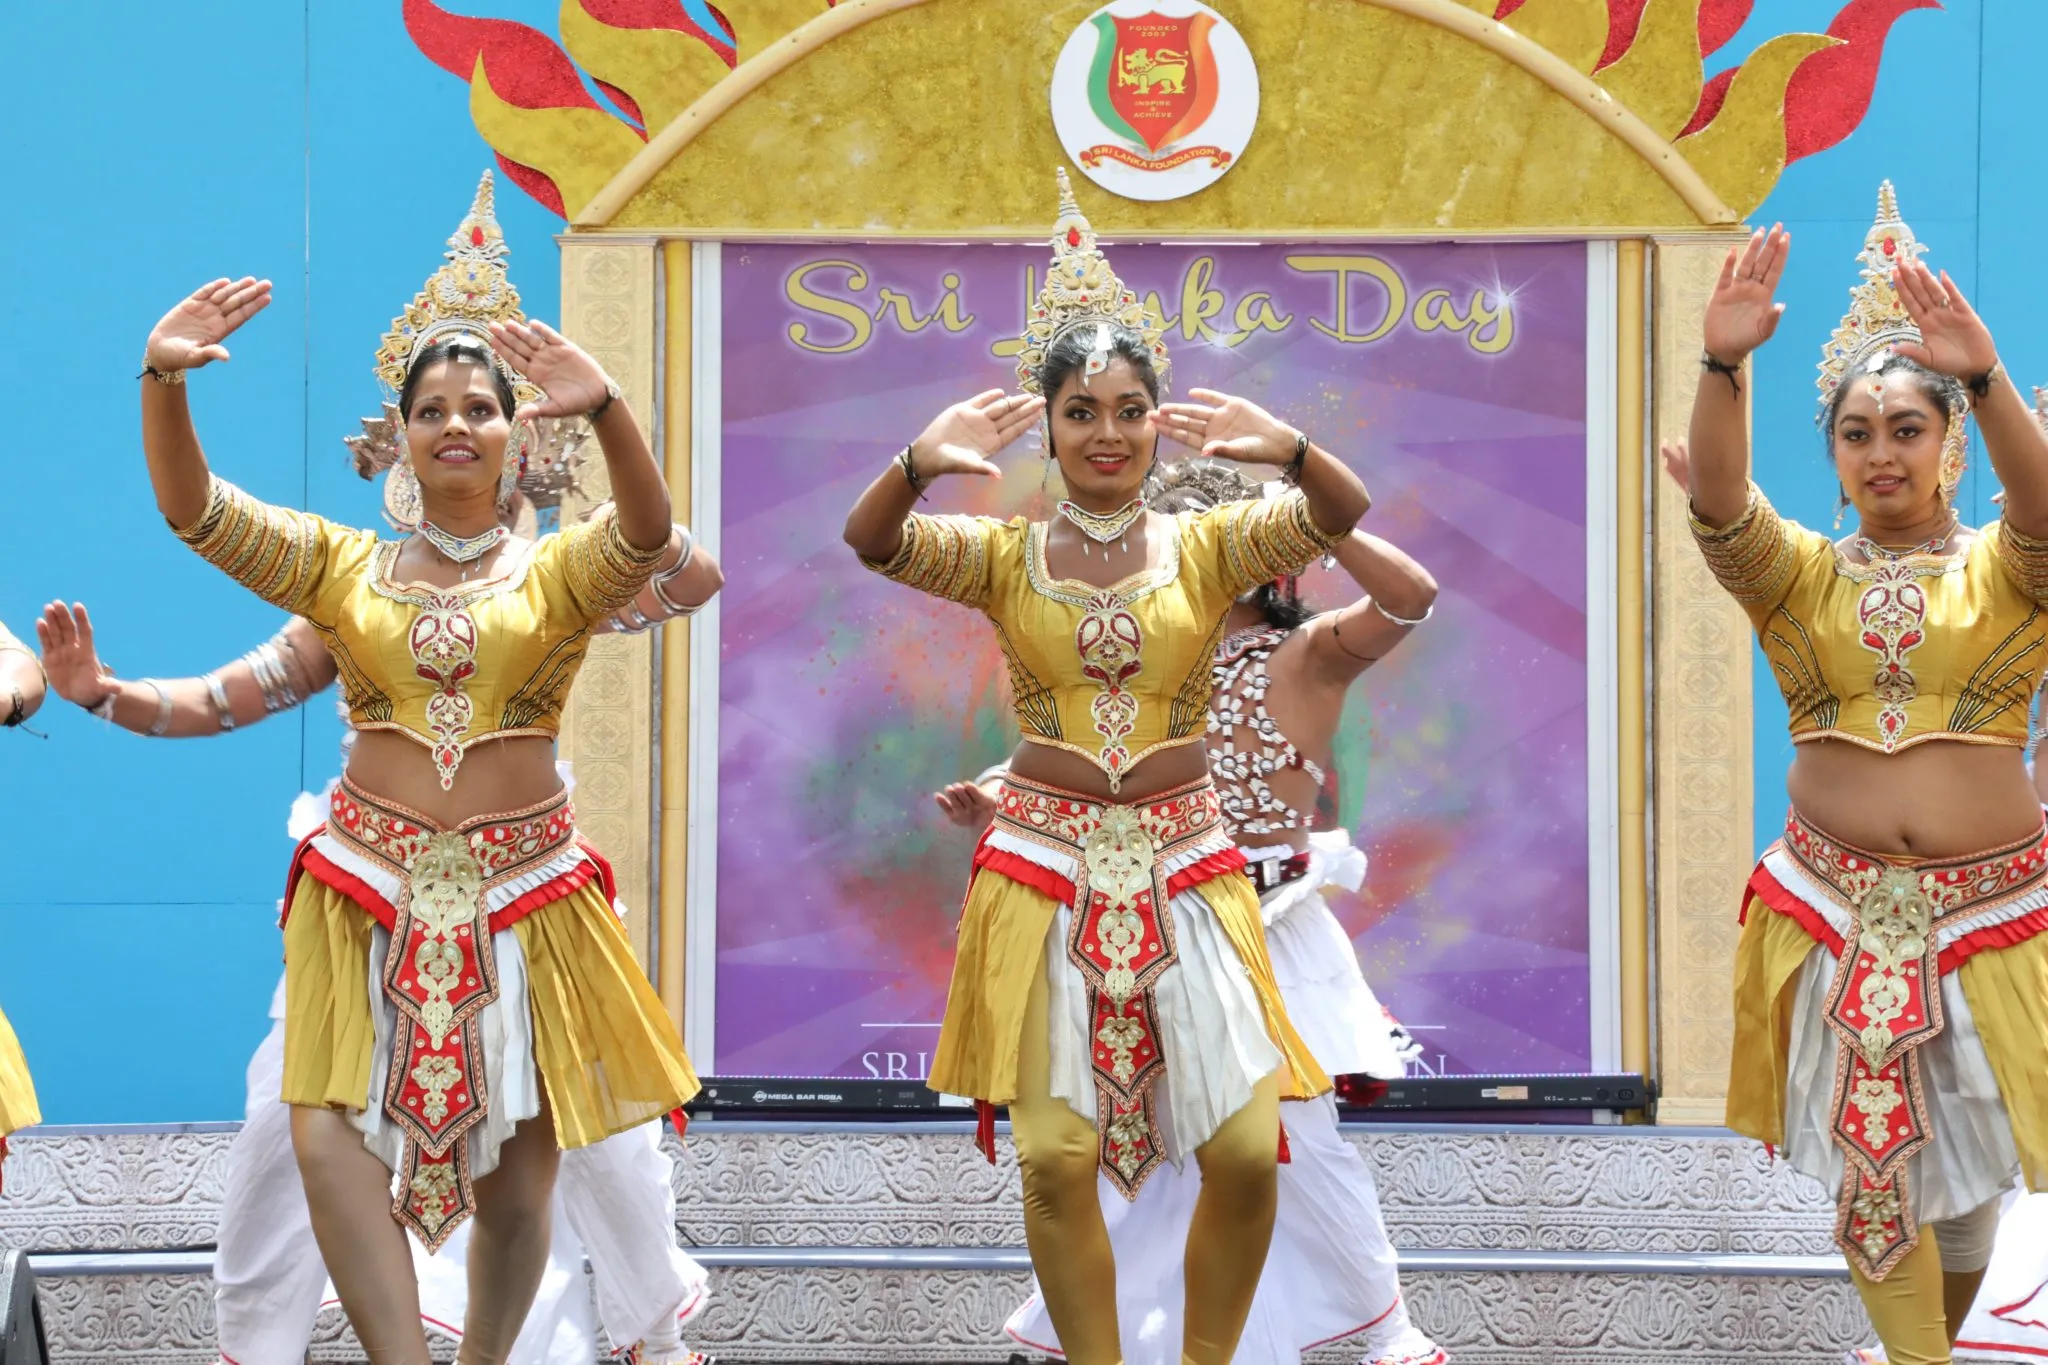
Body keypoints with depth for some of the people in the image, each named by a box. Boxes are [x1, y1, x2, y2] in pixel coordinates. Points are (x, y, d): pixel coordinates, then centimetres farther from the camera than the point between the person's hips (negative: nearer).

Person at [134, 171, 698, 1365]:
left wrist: (605, 409, -39)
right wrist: (162, 383, -22)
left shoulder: (560, 573, 2)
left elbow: (647, 533, -19)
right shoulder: (344, 568, 7)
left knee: (517, 1167, 5)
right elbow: (195, 510, -3)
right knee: (331, 1132, -16)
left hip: (521, 891, -1)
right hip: (372, 891, 1)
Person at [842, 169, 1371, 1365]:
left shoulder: (1208, 545, 4)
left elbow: (1341, 514, -12)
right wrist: (921, 463, -34)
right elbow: (870, 541, -12)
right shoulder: (1005, 556, 4)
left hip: (1186, 862, 0)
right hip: (1048, 862, 0)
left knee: (1246, 1150, -8)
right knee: (1056, 1157, -4)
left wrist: (1288, 450, -34)